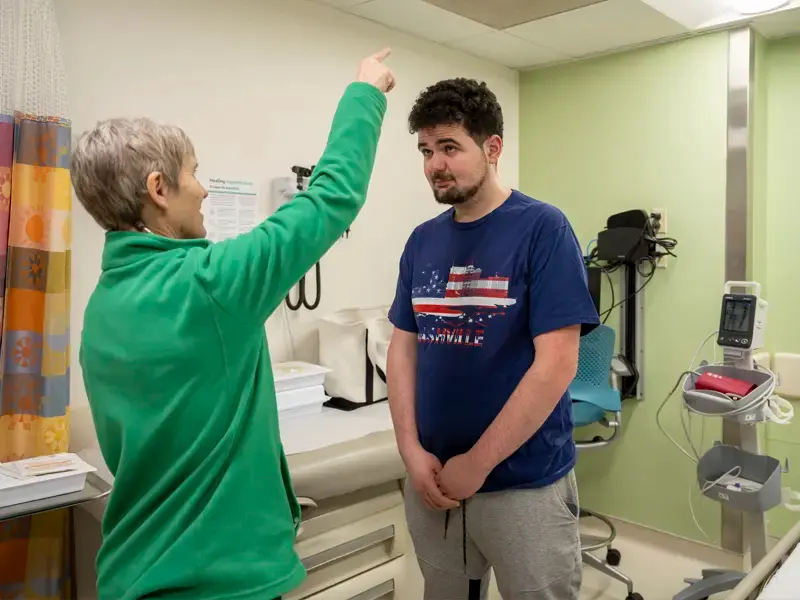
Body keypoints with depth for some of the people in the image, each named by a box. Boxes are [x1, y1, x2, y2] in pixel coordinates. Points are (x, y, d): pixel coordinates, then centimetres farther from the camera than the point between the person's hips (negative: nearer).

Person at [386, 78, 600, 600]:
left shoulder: (543, 228, -12)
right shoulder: (423, 240, 4)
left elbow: (557, 362, -17)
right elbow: (403, 347, 6)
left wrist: (477, 462, -15)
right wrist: (412, 450, -6)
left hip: (525, 484, -5)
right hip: (433, 482, 5)